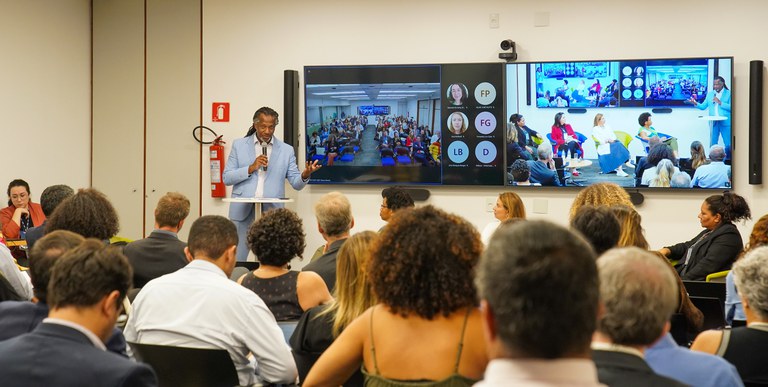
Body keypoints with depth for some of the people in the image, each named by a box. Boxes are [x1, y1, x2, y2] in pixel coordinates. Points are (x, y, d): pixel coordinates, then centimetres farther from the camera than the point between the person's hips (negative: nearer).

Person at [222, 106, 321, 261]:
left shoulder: (286, 150, 8)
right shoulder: (239, 145, 8)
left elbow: (296, 183, 4)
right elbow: (227, 178, 2)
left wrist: (305, 175, -18)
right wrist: (251, 168, -11)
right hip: (243, 211, 0)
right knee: (236, 260, 3)